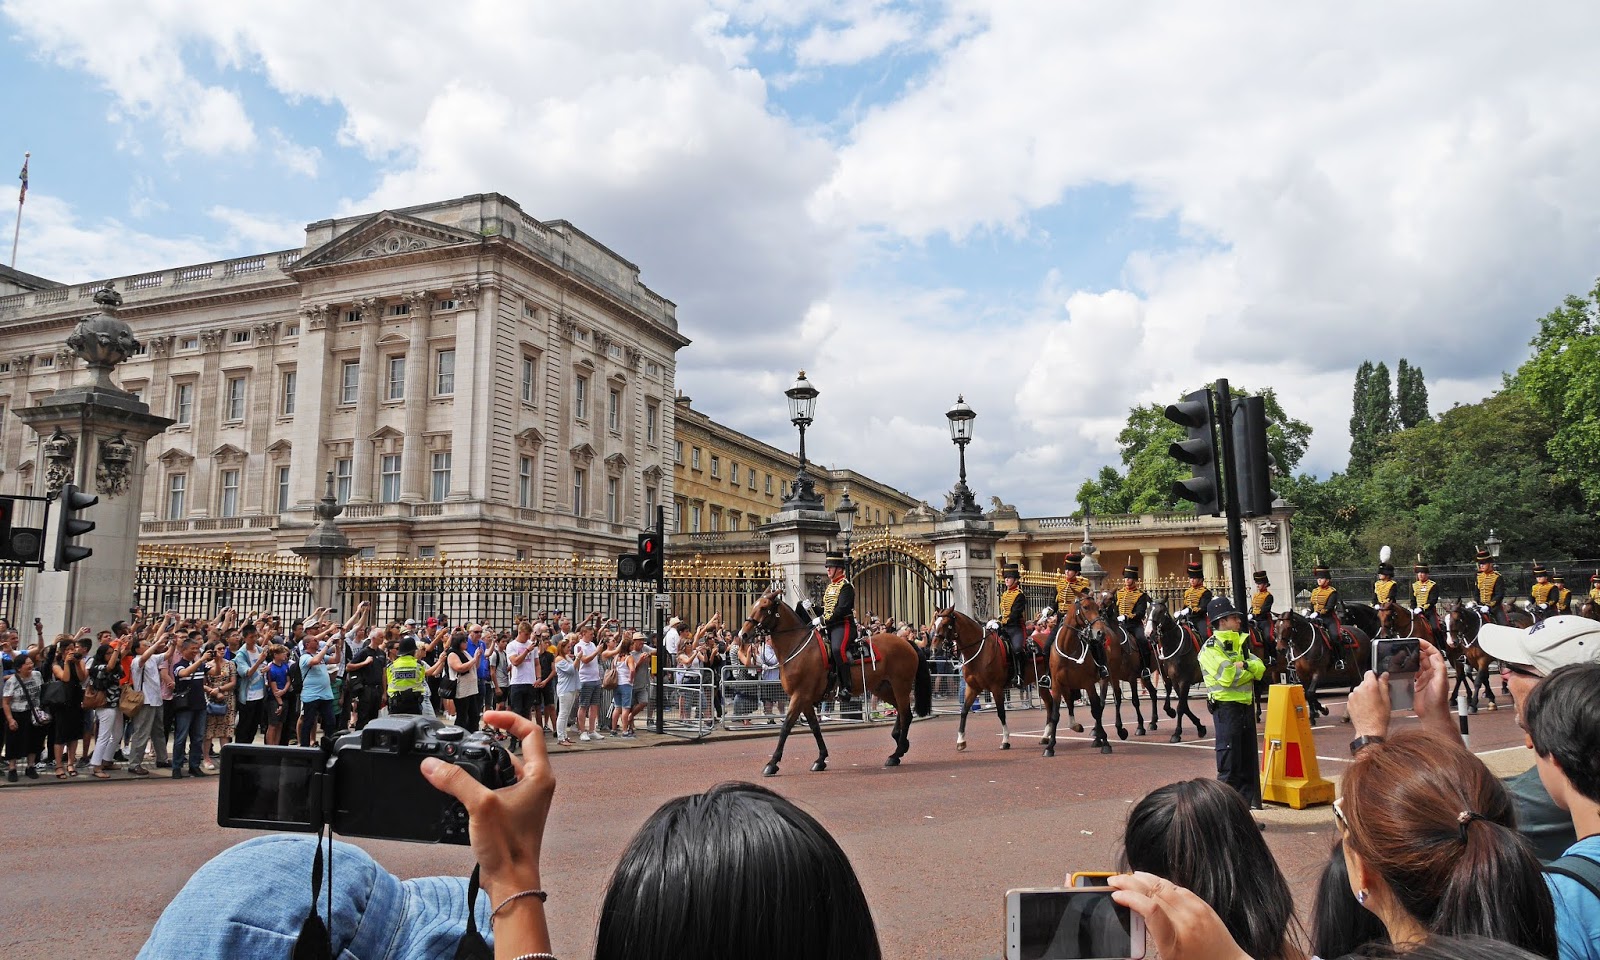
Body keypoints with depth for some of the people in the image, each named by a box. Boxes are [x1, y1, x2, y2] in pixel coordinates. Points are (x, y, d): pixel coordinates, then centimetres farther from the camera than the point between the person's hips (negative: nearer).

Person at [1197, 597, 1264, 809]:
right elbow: (1228, 676, -21)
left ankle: (1248, 806, 21)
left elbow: (1260, 668, 5)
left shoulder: (1239, 644, 18)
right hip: (1227, 708, -8)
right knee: (1229, 764, -5)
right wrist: (1249, 670, -6)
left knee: (1249, 762, 12)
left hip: (1246, 707, 8)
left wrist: (1244, 665, -15)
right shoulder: (1210, 648, -10)